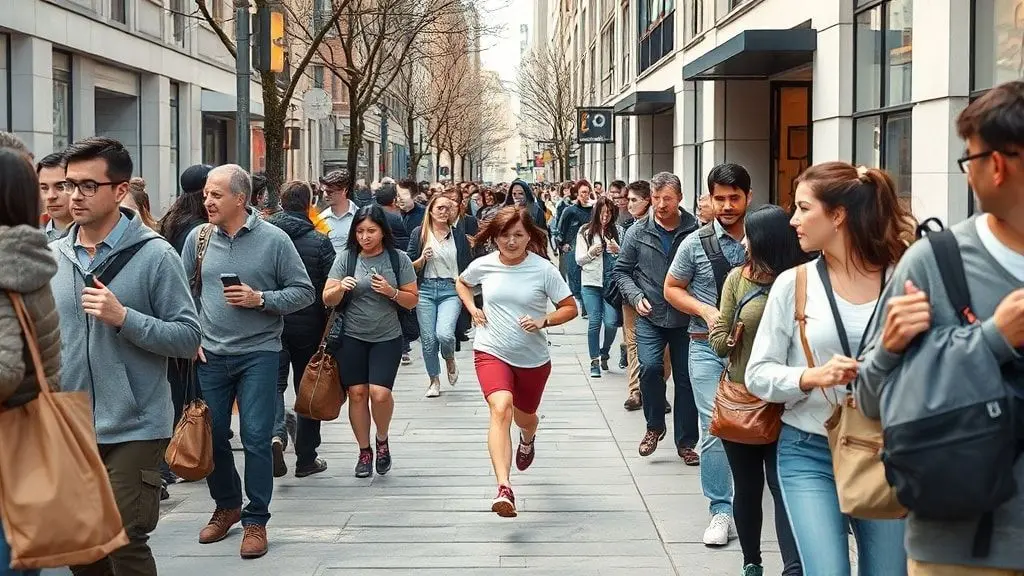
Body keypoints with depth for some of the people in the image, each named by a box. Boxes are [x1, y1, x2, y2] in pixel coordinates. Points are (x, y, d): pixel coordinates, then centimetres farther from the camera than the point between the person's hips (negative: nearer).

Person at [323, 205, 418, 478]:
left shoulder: (398, 259, -2)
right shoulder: (346, 258, -2)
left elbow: (412, 301, 2)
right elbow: (328, 300, -2)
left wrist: (391, 291, -16)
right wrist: (340, 287, -23)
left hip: (387, 338, -1)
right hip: (352, 337, 1)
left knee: (380, 393, -15)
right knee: (357, 392, 0)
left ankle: (382, 441, 13)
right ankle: (364, 451, 17)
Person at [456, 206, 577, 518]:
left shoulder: (544, 269, -11)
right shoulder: (483, 265, -5)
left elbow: (570, 308, -3)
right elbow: (462, 283, 19)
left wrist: (543, 321, -20)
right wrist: (472, 309, 1)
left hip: (533, 358, 1)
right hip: (491, 352, -1)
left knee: (524, 416, 22)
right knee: (501, 409, -26)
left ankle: (527, 441, 64)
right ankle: (504, 489, -36)